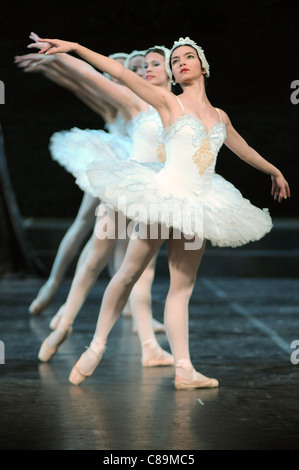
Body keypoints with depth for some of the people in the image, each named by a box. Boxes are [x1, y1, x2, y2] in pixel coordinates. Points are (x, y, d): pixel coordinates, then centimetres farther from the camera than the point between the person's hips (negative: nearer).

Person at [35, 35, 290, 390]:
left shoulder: (219, 116, 15)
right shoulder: (168, 102, 1)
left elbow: (243, 149, 33)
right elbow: (119, 72, -8)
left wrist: (274, 171, 47)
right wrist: (74, 47, -16)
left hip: (198, 206, 4)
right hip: (165, 195, -4)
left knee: (182, 286, 3)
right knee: (129, 273, -1)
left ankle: (184, 369, 0)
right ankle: (96, 348, 11)